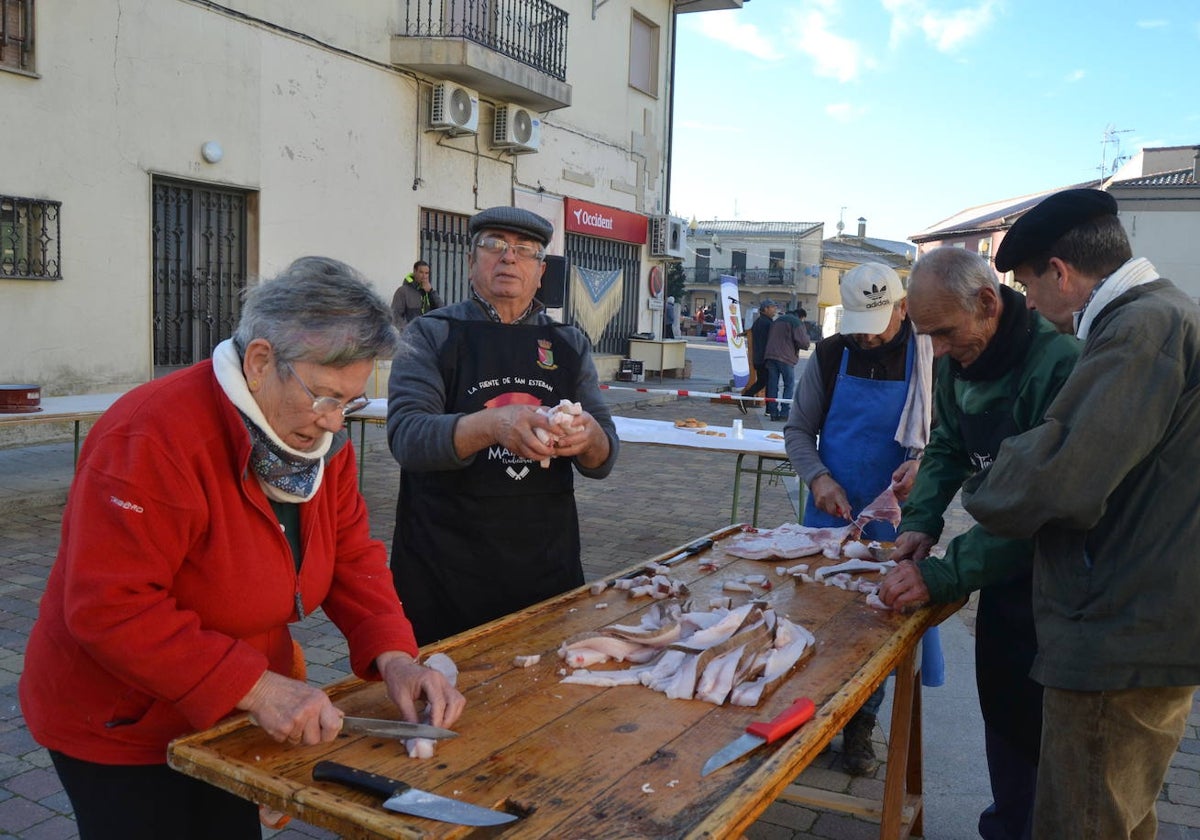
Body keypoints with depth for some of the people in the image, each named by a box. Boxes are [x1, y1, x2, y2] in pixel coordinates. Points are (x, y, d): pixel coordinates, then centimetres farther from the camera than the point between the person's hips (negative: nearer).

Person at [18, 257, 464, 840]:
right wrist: (253, 687, -33)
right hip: (118, 732, -7)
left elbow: (352, 556, -2)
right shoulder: (152, 438, -28)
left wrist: (392, 655, -18)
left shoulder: (320, 436, -5)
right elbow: (110, 609, -31)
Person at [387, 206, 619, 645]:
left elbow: (602, 460, 5)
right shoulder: (431, 336, -1)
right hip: (445, 568, -3)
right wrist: (491, 424, -33)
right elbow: (406, 436, -15)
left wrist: (589, 437, -19)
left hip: (547, 565, 3)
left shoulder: (570, 345, 8)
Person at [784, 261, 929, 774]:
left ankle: (860, 726, 26)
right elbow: (798, 430, 4)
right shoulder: (829, 355, -1)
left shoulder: (930, 358, -7)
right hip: (829, 514, 2)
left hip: (893, 521, -1)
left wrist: (922, 462, -20)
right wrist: (818, 479, -12)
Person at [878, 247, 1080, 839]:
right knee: (999, 704, 18)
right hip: (1000, 572, 7)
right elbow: (947, 448, 11)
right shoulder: (956, 362, -1)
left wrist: (941, 576, -30)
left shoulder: (1059, 364, -27)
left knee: (1035, 724, 4)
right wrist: (920, 521, -7)